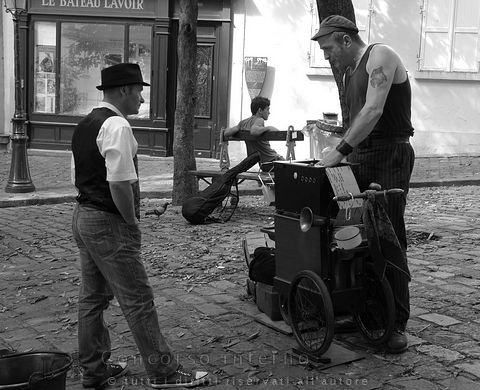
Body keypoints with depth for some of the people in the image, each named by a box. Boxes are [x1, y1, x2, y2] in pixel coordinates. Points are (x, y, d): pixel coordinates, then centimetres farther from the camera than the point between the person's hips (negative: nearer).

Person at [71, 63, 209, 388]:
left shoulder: (86, 125, 13)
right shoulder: (117, 126, -17)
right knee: (138, 300, -2)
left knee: (93, 297, 17)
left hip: (83, 216, 10)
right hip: (109, 225, -10)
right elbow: (120, 183, -26)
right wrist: (132, 221, -12)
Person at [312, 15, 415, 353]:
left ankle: (397, 324, -3)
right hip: (361, 157, 8)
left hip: (390, 156, -8)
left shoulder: (380, 56, -9)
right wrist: (344, 152, 3)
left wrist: (340, 151, -25)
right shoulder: (350, 71, 19)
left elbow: (374, 111, -22)